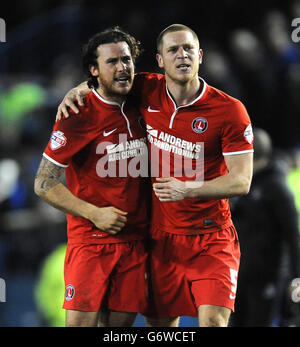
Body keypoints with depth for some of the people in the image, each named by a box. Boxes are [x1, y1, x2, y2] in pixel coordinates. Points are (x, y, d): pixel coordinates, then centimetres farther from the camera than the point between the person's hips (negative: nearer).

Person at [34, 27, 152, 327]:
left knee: (121, 322, 4)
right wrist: (94, 213, -16)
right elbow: (44, 184, -9)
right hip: (90, 243, -5)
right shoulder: (79, 116, -9)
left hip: (135, 243, 5)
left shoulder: (140, 108, 7)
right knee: (81, 322, -12)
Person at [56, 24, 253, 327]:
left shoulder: (230, 111, -9)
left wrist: (187, 189, -22)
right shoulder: (147, 91, 1)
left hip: (211, 239, -3)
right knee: (160, 322, 4)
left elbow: (241, 181, -10)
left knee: (213, 321, -17)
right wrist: (77, 91, 1)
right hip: (161, 239, 3)